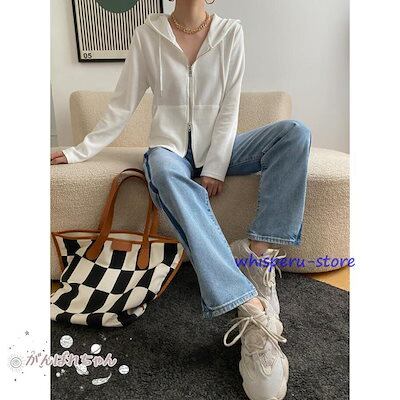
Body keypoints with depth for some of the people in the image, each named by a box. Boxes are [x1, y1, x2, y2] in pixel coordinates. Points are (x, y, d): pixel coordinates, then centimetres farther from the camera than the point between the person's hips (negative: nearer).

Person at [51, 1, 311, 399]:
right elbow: (122, 105, 3)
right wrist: (81, 151, 1)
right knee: (162, 167, -39)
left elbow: (229, 106, -3)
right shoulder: (148, 33, 2)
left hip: (218, 148, 2)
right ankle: (253, 309, -46)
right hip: (171, 148, -1)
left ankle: (257, 255, -34)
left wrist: (216, 167, -13)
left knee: (296, 132, -22)